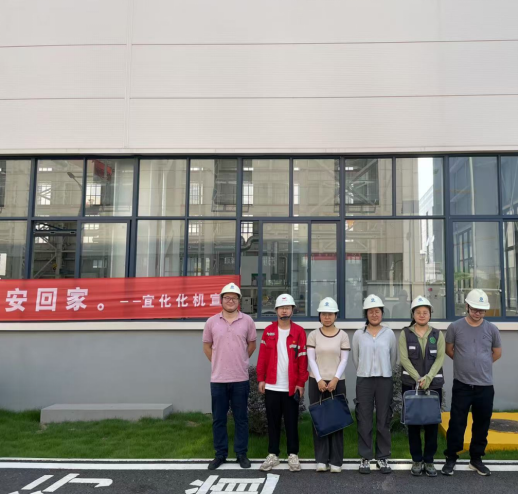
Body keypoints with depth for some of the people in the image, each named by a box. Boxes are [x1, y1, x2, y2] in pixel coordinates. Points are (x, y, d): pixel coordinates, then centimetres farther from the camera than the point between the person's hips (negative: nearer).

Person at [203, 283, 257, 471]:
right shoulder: (212, 322, 0)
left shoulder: (247, 321, -2)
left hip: (240, 379, -1)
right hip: (218, 379, 1)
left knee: (241, 418, 8)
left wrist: (240, 361, 8)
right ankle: (220, 454, 21)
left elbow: (252, 344, 10)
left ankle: (241, 453, 19)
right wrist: (217, 363, 6)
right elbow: (207, 345, 11)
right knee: (218, 418, 9)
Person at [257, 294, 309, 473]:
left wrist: (301, 383, -6)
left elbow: (303, 359, -3)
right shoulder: (269, 331, 4)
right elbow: (263, 356, 4)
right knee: (273, 422, 10)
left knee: (292, 422, 8)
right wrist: (261, 379, -1)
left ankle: (293, 455, 19)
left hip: (292, 387, -1)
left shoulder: (299, 332, -1)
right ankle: (273, 454, 21)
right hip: (271, 386, 2)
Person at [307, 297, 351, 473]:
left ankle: (336, 460, 8)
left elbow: (344, 360, -1)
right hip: (317, 382, 1)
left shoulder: (343, 335, 3)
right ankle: (321, 459, 7)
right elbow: (311, 360, -2)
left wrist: (335, 379, -13)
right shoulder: (313, 335, 4)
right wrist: (319, 380, -12)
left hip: (337, 382, 0)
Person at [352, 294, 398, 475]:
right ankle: (365, 457, 12)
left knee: (384, 420, 5)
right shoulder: (358, 334, 1)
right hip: (364, 380, 0)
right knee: (364, 420, 3)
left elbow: (393, 358, 9)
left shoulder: (389, 334, 2)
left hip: (385, 380, 0)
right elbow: (355, 358, 9)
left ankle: (383, 457, 16)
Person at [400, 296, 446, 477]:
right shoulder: (405, 334, 2)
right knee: (413, 423, 4)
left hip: (434, 385, 1)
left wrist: (428, 377, -16)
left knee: (432, 423, 4)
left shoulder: (437, 334, 6)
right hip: (410, 384, -1)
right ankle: (417, 460, 16)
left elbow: (440, 358, -3)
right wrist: (418, 379, -16)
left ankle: (429, 461, 16)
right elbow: (404, 359, -6)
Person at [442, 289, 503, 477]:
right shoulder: (455, 327, -4)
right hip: (462, 385, -2)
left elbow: (497, 353, 14)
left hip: (485, 386, 2)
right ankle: (451, 458, 16)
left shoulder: (491, 329, 1)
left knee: (482, 425, 11)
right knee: (457, 423, 2)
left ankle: (476, 459, 26)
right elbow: (449, 350, 9)